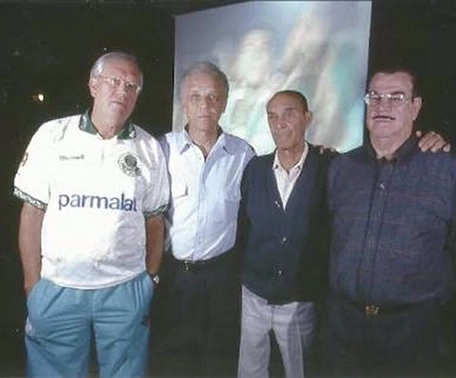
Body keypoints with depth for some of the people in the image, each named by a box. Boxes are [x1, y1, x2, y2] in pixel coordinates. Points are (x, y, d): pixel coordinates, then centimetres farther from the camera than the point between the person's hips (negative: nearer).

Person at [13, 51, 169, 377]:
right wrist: (32, 282, -3)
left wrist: (151, 279, 4)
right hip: (56, 288, 0)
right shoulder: (52, 136, -1)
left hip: (126, 290, 1)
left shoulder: (149, 149, 3)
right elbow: (32, 213, 0)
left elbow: (154, 220, 6)